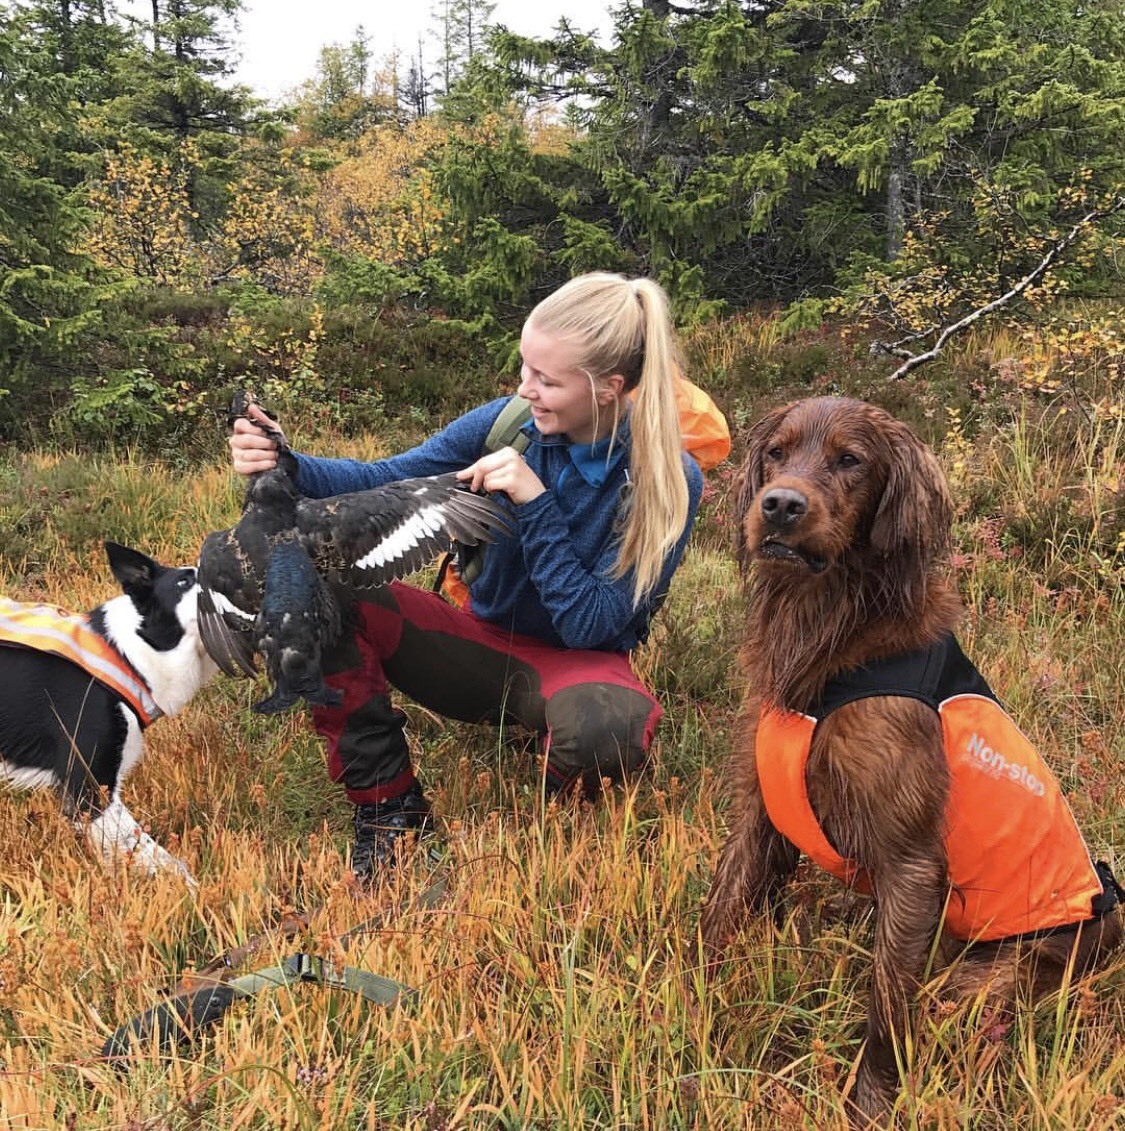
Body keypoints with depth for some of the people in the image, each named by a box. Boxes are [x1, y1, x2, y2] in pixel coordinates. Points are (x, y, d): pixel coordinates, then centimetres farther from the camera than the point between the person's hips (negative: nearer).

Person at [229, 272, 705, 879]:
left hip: (576, 664, -3)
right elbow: (384, 481, -8)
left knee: (602, 723, -42)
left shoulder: (668, 480, -19)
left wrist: (534, 503, -28)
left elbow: (590, 627, -20)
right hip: (481, 643, 4)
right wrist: (285, 464, -25)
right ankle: (387, 805, -11)